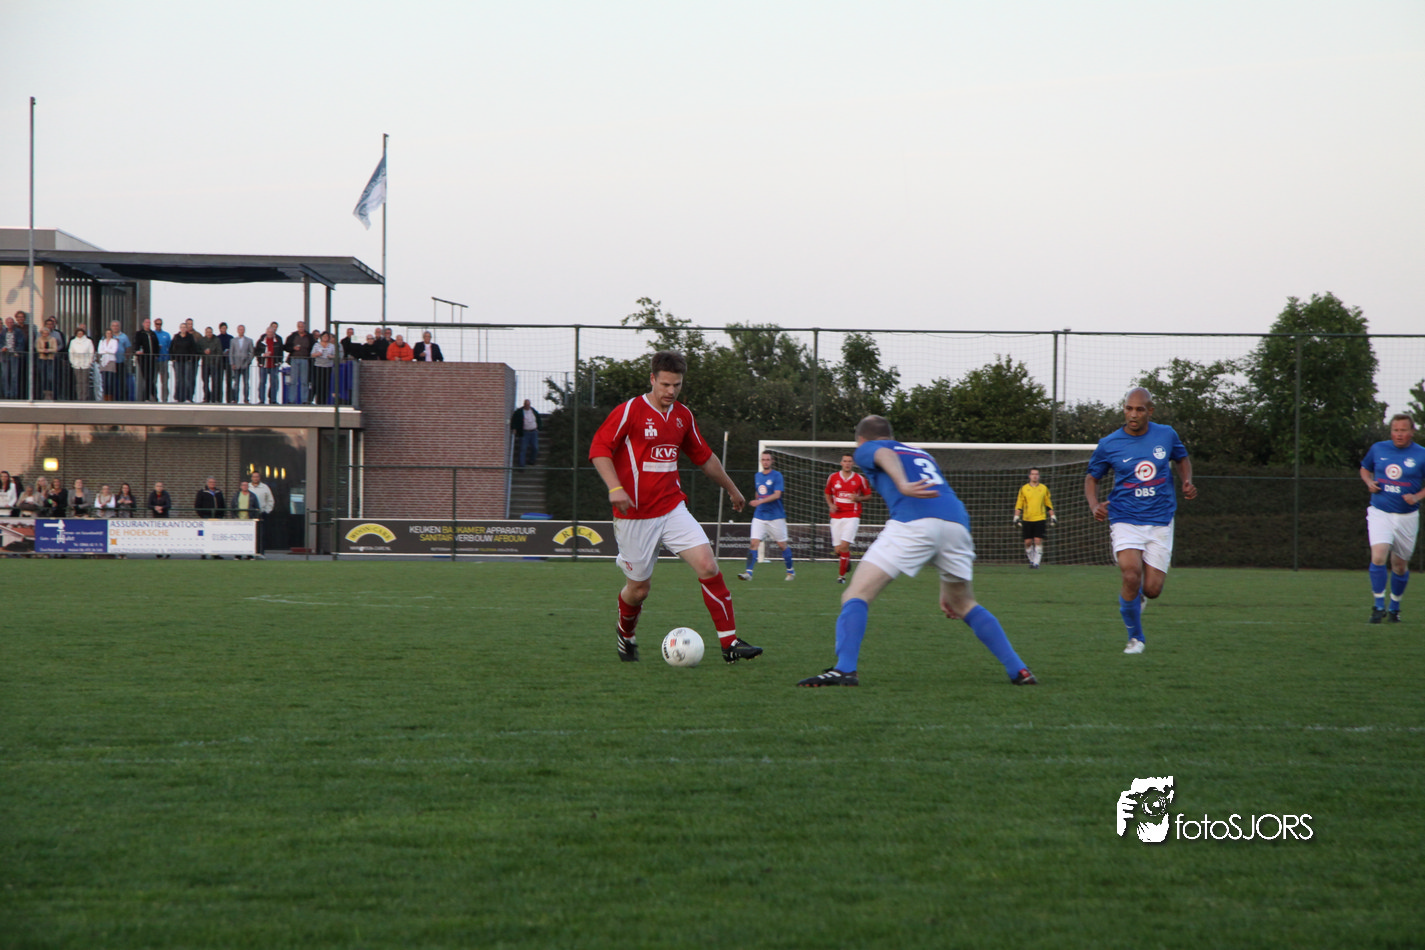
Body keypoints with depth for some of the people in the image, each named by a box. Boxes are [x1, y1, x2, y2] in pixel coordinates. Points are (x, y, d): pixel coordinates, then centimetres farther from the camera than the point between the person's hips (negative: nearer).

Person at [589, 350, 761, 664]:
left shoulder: (683, 416, 10)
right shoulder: (630, 411, -9)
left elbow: (704, 456, 24)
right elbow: (599, 448, -13)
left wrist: (731, 489, 33)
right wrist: (615, 488, -27)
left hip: (673, 509, 4)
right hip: (635, 516, -4)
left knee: (707, 565, -13)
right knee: (640, 587, 3)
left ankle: (730, 644, -12)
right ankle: (626, 635, 36)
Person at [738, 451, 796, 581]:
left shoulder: (777, 476, -7)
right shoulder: (758, 476, 11)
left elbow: (777, 495, -18)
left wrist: (760, 501, -27)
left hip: (776, 516, -4)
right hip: (759, 516, 4)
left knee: (782, 544, 6)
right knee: (754, 543, -12)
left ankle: (790, 570, 26)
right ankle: (748, 572, -17)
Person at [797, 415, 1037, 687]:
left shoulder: (865, 449, 22)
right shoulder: (922, 453, 38)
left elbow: (886, 456, -5)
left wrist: (903, 485, -27)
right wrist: (946, 589, 40)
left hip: (913, 523, -6)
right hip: (958, 520, 6)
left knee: (856, 594, -2)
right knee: (965, 606, 24)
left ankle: (845, 669, -20)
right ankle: (1018, 670, 18)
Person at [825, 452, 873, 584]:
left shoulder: (860, 479, 1)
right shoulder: (833, 477, 6)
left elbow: (868, 496, 9)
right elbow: (828, 493, 20)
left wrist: (858, 498, -11)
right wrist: (831, 505, 1)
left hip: (852, 516, -3)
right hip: (836, 516, 3)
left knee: (844, 546, -17)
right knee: (838, 550, 0)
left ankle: (841, 575, -4)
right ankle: (846, 560, 36)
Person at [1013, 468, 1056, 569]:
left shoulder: (1044, 488, 8)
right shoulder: (1024, 488, 6)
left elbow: (1049, 504, 14)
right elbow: (1019, 504, 9)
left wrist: (1052, 516, 10)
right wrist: (1017, 517, 1)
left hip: (1040, 519, -1)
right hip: (1027, 519, 1)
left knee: (1038, 541, -11)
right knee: (1028, 542, 0)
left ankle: (1037, 562, -8)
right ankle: (1031, 559, 20)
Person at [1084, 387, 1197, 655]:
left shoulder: (1166, 435, 2)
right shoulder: (1109, 444, -3)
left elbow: (1181, 458, 22)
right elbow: (1092, 477, 9)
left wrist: (1187, 482, 2)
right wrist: (1094, 505, -9)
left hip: (1160, 522, 2)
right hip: (1125, 520, -2)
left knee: (1152, 590, -5)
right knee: (1131, 576, -22)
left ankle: (1137, 595, 36)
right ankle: (1135, 638, 0)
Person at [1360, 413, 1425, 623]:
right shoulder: (1378, 449, 3)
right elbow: (1365, 469, 20)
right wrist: (1370, 483, -1)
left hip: (1407, 517, 0)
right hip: (1379, 513, 0)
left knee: (1400, 565, 9)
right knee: (1378, 557, -19)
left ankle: (1394, 607, 29)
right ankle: (1379, 606, -9)